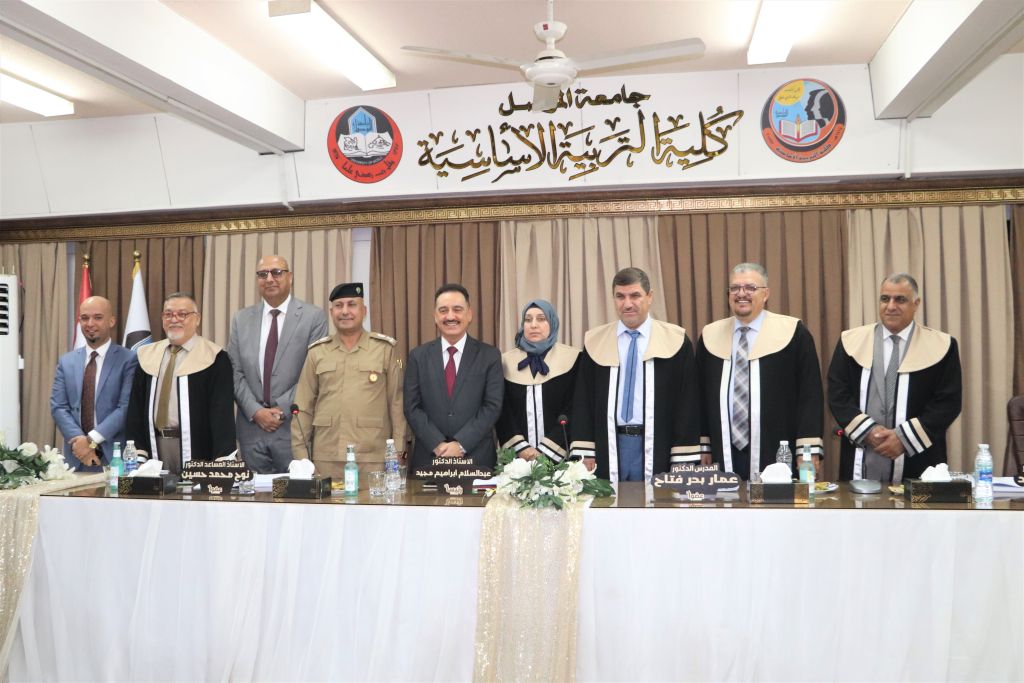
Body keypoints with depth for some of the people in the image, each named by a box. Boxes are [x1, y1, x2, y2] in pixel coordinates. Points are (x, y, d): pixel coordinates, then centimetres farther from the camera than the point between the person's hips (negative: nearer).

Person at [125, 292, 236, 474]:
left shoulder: (213, 357, -6)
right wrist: (137, 451, 4)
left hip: (195, 449, -4)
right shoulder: (148, 355, 10)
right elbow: (135, 407, 12)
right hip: (154, 445, 4)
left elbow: (223, 413, -10)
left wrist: (222, 461, -17)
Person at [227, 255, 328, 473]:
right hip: (251, 425, 3)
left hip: (294, 426, -3)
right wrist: (255, 411, -5)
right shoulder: (241, 319, 11)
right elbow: (235, 372, 7)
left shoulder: (314, 316, -2)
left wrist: (283, 410, -11)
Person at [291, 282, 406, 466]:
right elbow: (303, 407, 9)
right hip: (325, 457, 2)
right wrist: (300, 453, 4)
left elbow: (397, 403, 1)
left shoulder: (385, 349, 2)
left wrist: (398, 451, -2)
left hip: (374, 458, -2)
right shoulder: (316, 352, 8)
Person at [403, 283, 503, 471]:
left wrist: (461, 444, -13)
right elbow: (412, 407, 0)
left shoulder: (489, 356, 1)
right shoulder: (418, 356, 5)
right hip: (428, 458, 1)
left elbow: (492, 406, -4)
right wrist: (438, 444, -11)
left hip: (476, 458, -1)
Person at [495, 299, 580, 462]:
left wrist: (545, 451, -11)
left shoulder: (572, 358, 0)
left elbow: (574, 411, -4)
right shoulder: (507, 361, 5)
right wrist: (520, 448, -9)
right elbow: (502, 411, 3)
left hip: (560, 455, -1)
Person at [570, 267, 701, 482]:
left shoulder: (675, 340, -1)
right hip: (609, 447, 2)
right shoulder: (595, 341, 5)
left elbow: (686, 402, -1)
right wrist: (585, 454, -1)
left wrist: (684, 462, -6)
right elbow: (583, 400, 6)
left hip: (657, 448, -1)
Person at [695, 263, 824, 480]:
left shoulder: (792, 332, -2)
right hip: (724, 456, 3)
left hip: (777, 456, -3)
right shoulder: (710, 336, 8)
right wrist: (704, 445, 8)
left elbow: (810, 393, -4)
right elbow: (701, 395, 11)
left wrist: (809, 450, -9)